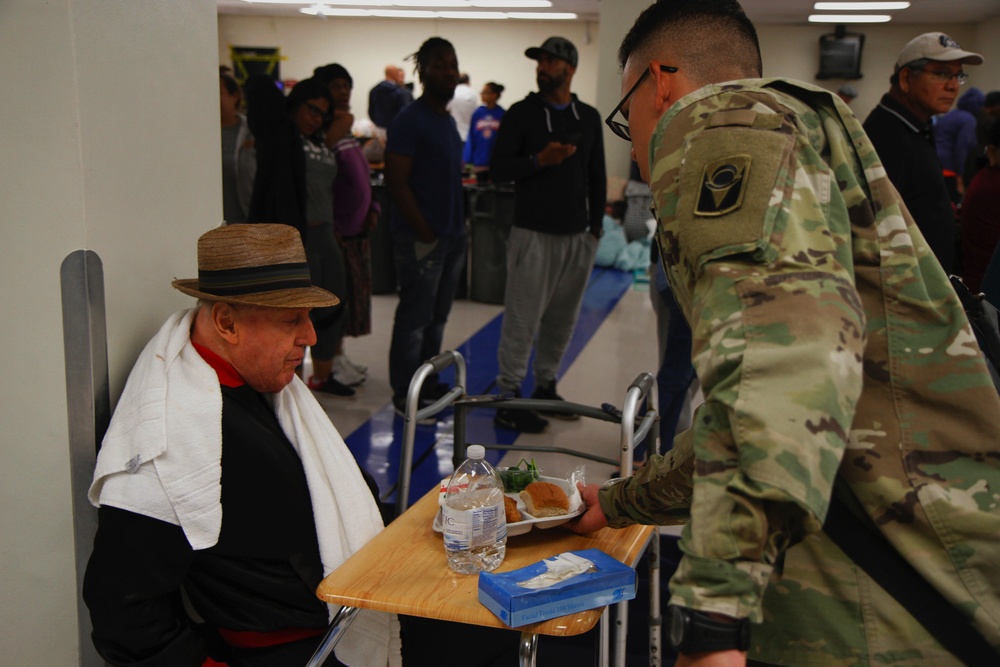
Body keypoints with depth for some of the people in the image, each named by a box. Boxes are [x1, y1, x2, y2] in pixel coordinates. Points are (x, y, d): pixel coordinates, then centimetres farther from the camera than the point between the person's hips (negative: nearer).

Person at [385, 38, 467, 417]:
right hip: (421, 239, -9)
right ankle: (405, 396, 8)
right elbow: (396, 182, -17)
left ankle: (428, 384, 27)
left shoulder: (448, 121, 15)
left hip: (451, 236, 9)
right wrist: (426, 233, -17)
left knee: (437, 317, 15)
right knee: (414, 320, -2)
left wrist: (459, 226, 13)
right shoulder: (410, 120, -12)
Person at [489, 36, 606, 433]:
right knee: (522, 317, -6)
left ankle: (545, 387, 23)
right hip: (533, 233, -4)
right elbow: (498, 170, -5)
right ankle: (508, 397, 1)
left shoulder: (589, 117, 12)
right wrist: (539, 160, -20)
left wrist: (596, 226, 10)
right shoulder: (521, 114, 0)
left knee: (562, 317, 10)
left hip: (577, 235, 4)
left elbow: (597, 176, 16)